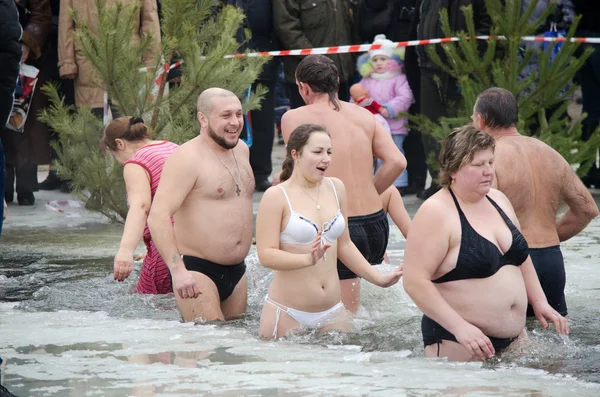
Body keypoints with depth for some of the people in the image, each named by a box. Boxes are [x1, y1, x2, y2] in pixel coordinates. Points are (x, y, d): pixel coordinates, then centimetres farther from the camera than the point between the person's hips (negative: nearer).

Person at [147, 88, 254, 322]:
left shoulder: (241, 149, 13)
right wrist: (177, 270, -32)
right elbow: (158, 217, -22)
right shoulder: (187, 158, -13)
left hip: (236, 271, 8)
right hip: (197, 270, -8)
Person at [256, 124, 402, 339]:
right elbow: (266, 254, -17)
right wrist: (308, 259, -32)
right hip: (287, 313, -5)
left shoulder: (336, 188, 10)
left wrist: (380, 279, 16)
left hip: (332, 312, 5)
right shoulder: (276, 197, -8)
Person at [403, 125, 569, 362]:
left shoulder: (498, 200, 11)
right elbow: (414, 282, -21)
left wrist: (539, 302, 15)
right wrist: (459, 327, -26)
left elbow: (520, 258, 26)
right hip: (456, 341, -8)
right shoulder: (436, 213, -15)